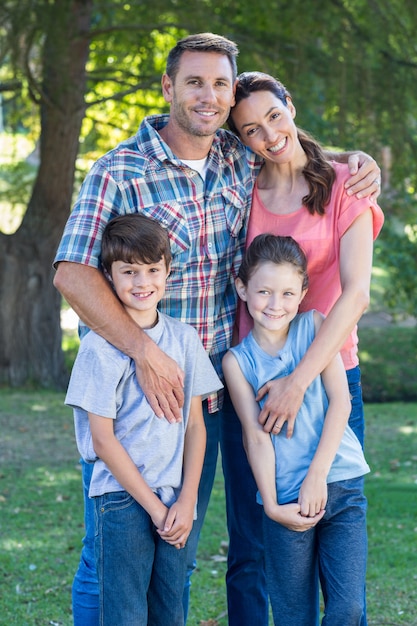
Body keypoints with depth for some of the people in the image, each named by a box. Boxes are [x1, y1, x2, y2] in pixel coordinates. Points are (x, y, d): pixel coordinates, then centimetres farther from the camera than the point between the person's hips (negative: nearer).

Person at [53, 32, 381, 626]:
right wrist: (145, 351, -25)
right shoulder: (120, 171, -10)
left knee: (180, 550, 14)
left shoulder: (243, 163, 5)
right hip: (127, 381, -5)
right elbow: (72, 273, -19)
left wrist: (357, 164, 4)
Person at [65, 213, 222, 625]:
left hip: (175, 501, 4)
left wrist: (187, 501, -2)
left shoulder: (184, 339, 6)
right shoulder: (100, 346, -8)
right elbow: (103, 440, -9)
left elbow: (195, 425, 8)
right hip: (122, 498, -4)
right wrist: (154, 506, -9)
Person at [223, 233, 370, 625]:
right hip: (287, 500, 0)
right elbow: (256, 437, -3)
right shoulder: (237, 360, 1)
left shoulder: (314, 326, 4)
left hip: (341, 486, 1)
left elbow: (340, 401, -3)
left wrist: (317, 476, -9)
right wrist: (271, 505, -10)